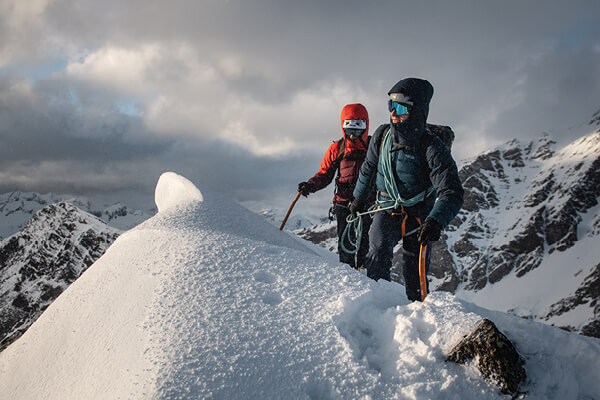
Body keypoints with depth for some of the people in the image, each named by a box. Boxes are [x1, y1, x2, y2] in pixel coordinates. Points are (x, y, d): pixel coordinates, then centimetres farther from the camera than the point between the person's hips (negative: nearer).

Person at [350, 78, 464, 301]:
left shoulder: (432, 149, -23)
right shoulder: (382, 135, -9)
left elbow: (451, 192, -30)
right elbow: (369, 167, 11)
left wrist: (436, 221, -47)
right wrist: (359, 197, 22)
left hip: (419, 216, -2)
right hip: (387, 208, 3)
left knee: (415, 274, 1)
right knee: (379, 252, -20)